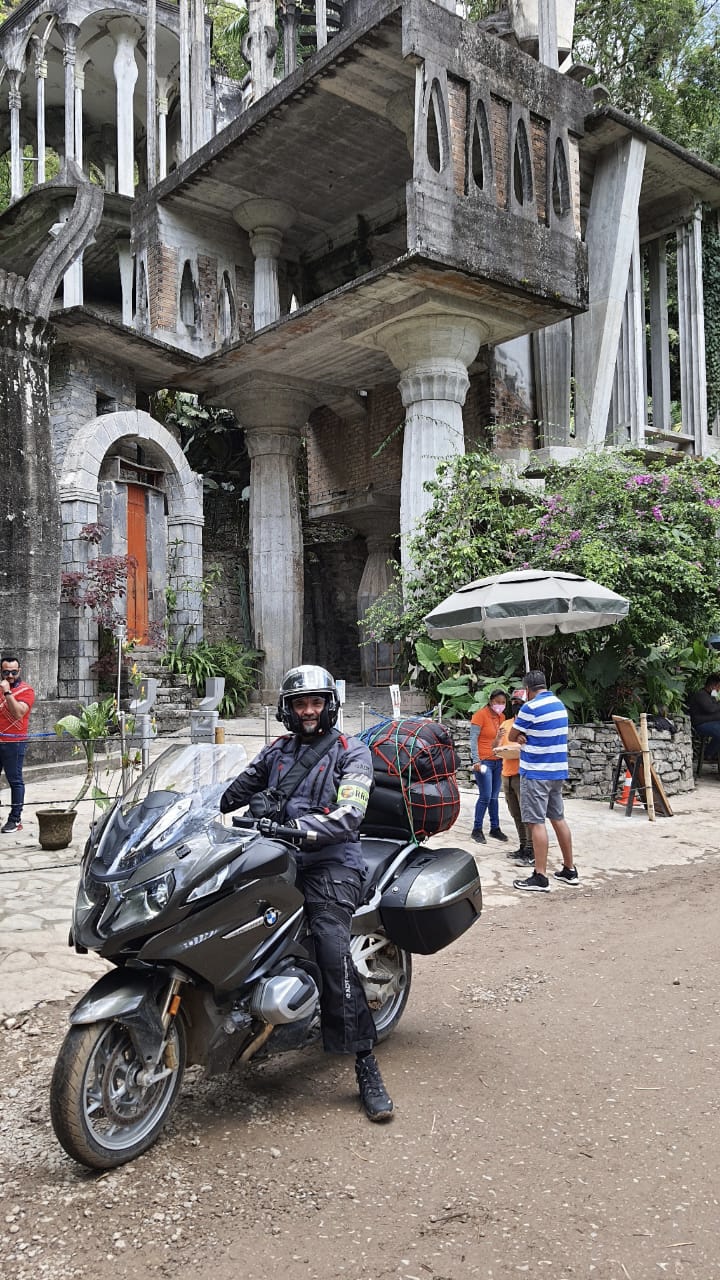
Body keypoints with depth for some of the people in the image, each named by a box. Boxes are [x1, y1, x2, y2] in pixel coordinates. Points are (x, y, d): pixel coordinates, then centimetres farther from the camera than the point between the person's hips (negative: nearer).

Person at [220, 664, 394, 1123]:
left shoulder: (352, 752, 4)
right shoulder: (277, 752, 21)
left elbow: (349, 813, -11)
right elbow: (236, 793, 27)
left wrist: (296, 827, -26)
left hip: (330, 861, -6)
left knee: (332, 949, -22)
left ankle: (366, 1064, -16)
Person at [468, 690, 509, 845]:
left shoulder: (502, 716, 9)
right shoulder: (480, 715, -10)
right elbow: (473, 739, -12)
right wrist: (476, 761, -19)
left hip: (498, 761, 6)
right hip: (483, 761, -6)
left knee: (494, 797, 11)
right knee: (485, 796, -7)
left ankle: (495, 828, 20)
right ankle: (476, 830, 3)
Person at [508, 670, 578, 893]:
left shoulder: (531, 708, -15)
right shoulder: (559, 704, 11)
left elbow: (512, 736, -4)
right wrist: (526, 737, 3)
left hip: (536, 773, -8)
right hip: (557, 771, 8)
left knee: (536, 822, -6)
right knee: (558, 819, 15)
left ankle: (540, 877, -6)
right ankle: (569, 870, 21)